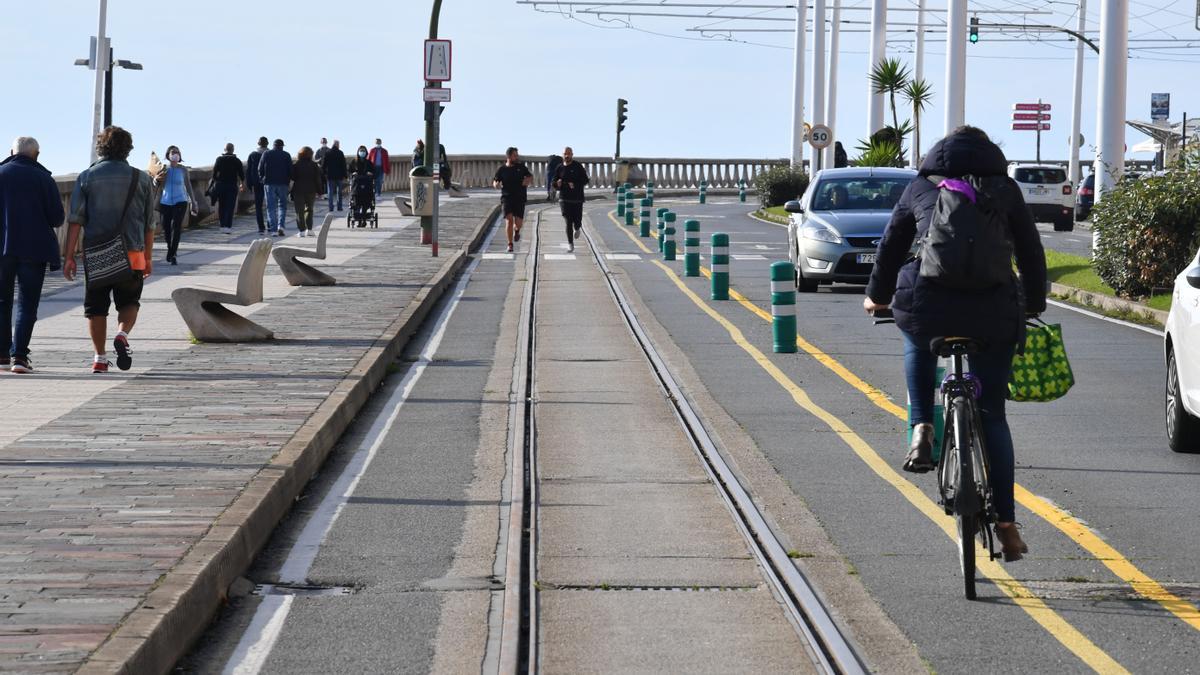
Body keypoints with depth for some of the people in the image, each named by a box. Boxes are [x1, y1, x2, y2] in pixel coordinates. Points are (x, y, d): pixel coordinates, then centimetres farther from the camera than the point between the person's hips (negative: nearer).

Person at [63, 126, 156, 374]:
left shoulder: (87, 177, 2)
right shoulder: (141, 179, 4)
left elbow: (75, 220, -3)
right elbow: (149, 224, 7)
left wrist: (69, 256, 0)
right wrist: (147, 257, 17)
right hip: (132, 253, 0)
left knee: (96, 307, 10)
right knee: (129, 302, 13)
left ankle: (100, 358, 10)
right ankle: (122, 334, -15)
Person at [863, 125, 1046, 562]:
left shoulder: (920, 188, 17)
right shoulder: (1004, 189, 15)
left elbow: (891, 245, 25)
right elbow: (1030, 251, 20)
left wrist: (877, 295, 41)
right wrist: (1033, 305, 35)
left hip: (925, 305, 0)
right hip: (992, 310, 0)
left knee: (918, 343, 37)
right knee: (992, 415, 12)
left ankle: (921, 431, 17)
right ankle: (1005, 523, 6)